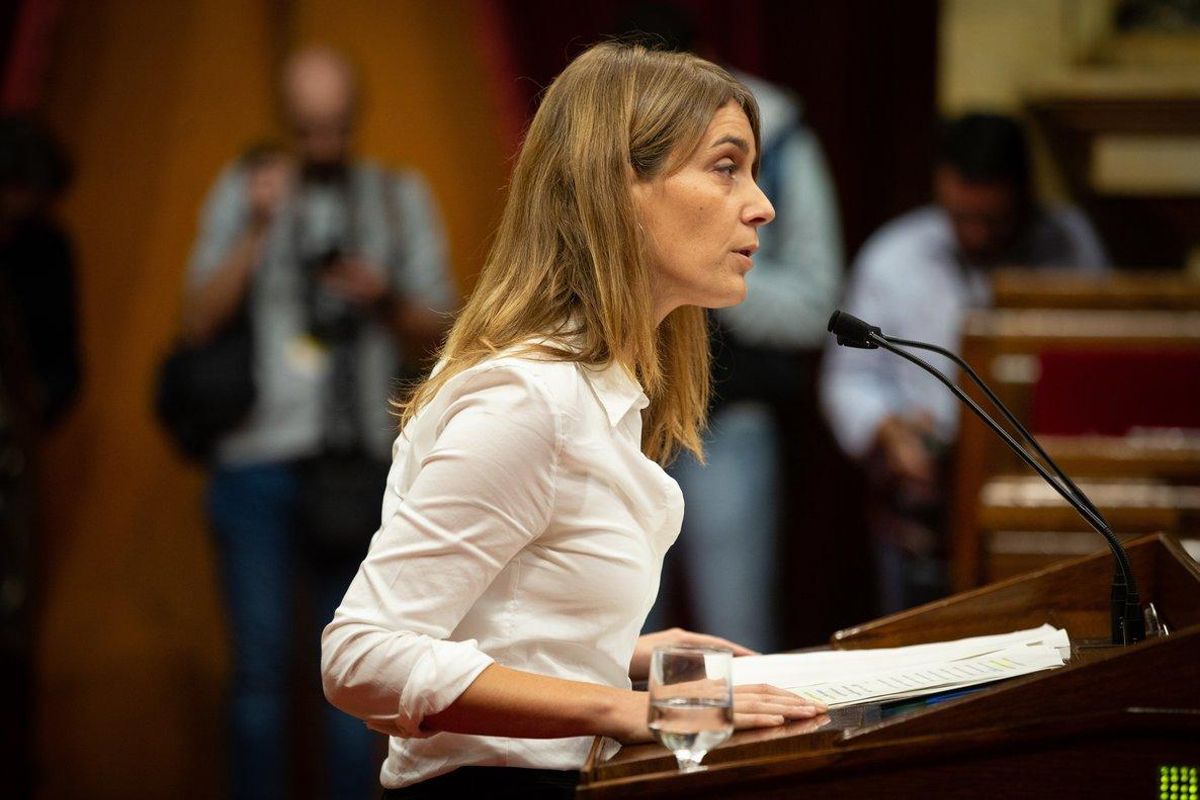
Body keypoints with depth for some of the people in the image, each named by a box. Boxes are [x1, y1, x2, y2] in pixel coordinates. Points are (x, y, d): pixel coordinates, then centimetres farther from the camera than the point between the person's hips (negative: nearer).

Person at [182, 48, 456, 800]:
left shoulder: (401, 197, 10)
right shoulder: (245, 189, 8)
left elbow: (434, 335, 9)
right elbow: (201, 320, 0)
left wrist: (386, 299, -11)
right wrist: (257, 230, -10)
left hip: (359, 464, 1)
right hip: (259, 458, -1)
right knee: (261, 663, -3)